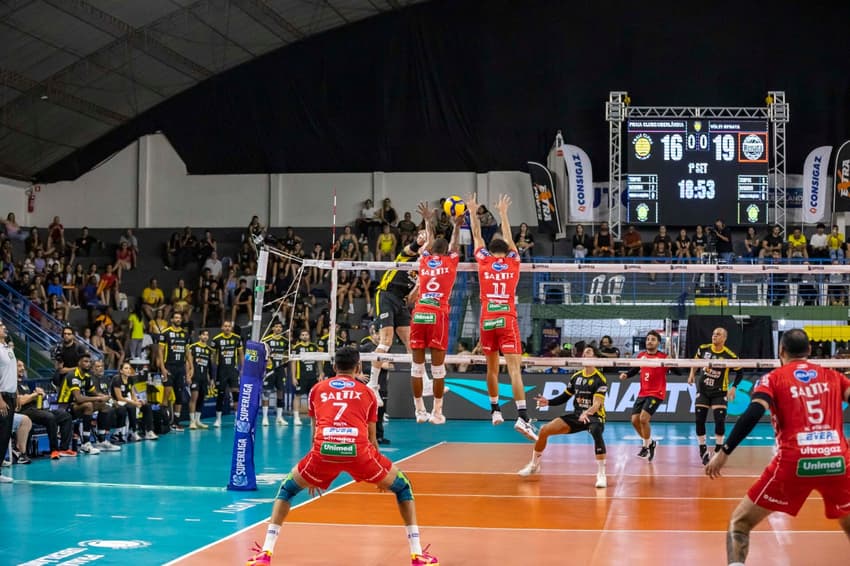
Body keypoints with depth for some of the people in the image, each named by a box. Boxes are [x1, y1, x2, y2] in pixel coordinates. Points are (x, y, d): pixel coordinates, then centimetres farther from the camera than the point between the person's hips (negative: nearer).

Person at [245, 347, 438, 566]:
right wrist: (381, 475, 48)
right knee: (403, 486, 23)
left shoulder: (318, 389, 27)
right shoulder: (366, 392, 25)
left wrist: (313, 477, 46)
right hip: (357, 450, -1)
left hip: (324, 450, 1)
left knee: (287, 488, 27)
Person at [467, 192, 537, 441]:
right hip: (507, 320, -1)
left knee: (492, 368, 15)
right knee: (514, 369, -11)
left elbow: (477, 235, 20)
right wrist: (503, 212, 35)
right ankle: (522, 417, -22)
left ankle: (495, 410, 24)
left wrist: (473, 211, 31)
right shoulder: (513, 262, 8)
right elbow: (508, 238, 24)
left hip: (487, 321, 1)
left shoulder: (484, 261, 7)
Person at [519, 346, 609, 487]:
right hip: (577, 415, 6)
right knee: (544, 430, -4)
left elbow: (597, 403, -25)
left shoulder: (600, 379, -13)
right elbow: (564, 397, 15)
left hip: (594, 416, -6)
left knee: (596, 432, -41)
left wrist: (587, 413, -45)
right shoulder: (576, 376, 6)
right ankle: (534, 465, 19)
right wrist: (548, 402, -1)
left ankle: (601, 474, -33)